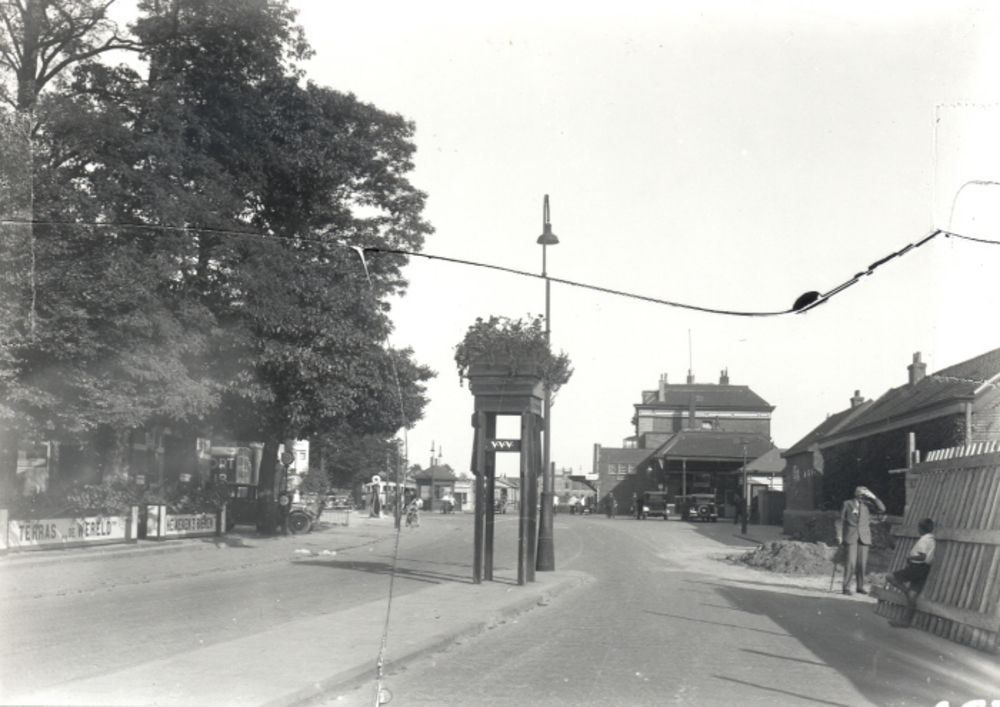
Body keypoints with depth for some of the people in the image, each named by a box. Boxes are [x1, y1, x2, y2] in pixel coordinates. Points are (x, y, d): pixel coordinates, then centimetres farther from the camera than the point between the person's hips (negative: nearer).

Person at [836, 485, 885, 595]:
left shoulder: (867, 504, 13)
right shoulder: (847, 504, 10)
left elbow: (882, 509, 1)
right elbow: (841, 520, 9)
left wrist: (873, 497, -4)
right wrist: (839, 535, 0)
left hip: (864, 537, 2)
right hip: (850, 537, -2)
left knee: (862, 563, 2)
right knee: (851, 562, -11)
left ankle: (860, 586, 15)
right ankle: (846, 587, -7)